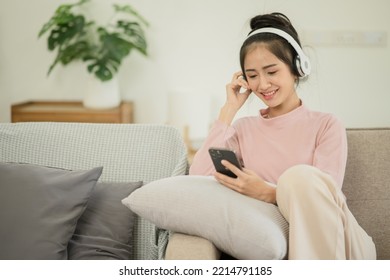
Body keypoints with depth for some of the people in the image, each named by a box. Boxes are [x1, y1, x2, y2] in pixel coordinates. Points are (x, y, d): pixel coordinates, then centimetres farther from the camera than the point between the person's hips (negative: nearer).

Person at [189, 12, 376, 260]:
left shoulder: (326, 125, 4)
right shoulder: (243, 129, 12)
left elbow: (323, 199, -8)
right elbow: (198, 176, -4)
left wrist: (266, 192, -27)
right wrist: (229, 109, 2)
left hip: (339, 245, 0)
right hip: (278, 246, 1)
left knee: (299, 175, -29)